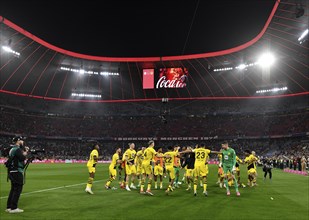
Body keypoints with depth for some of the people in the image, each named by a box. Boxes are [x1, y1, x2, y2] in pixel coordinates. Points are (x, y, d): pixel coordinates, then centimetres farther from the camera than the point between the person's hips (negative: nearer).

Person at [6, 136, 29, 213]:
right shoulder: (17, 149, -14)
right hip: (17, 172, -10)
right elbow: (22, 158, -24)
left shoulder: (12, 149, 16)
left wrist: (24, 150, 7)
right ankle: (13, 208, -4)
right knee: (17, 190, -5)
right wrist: (25, 153, -6)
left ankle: (9, 207, 21)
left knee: (13, 189, 15)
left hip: (12, 172, 10)